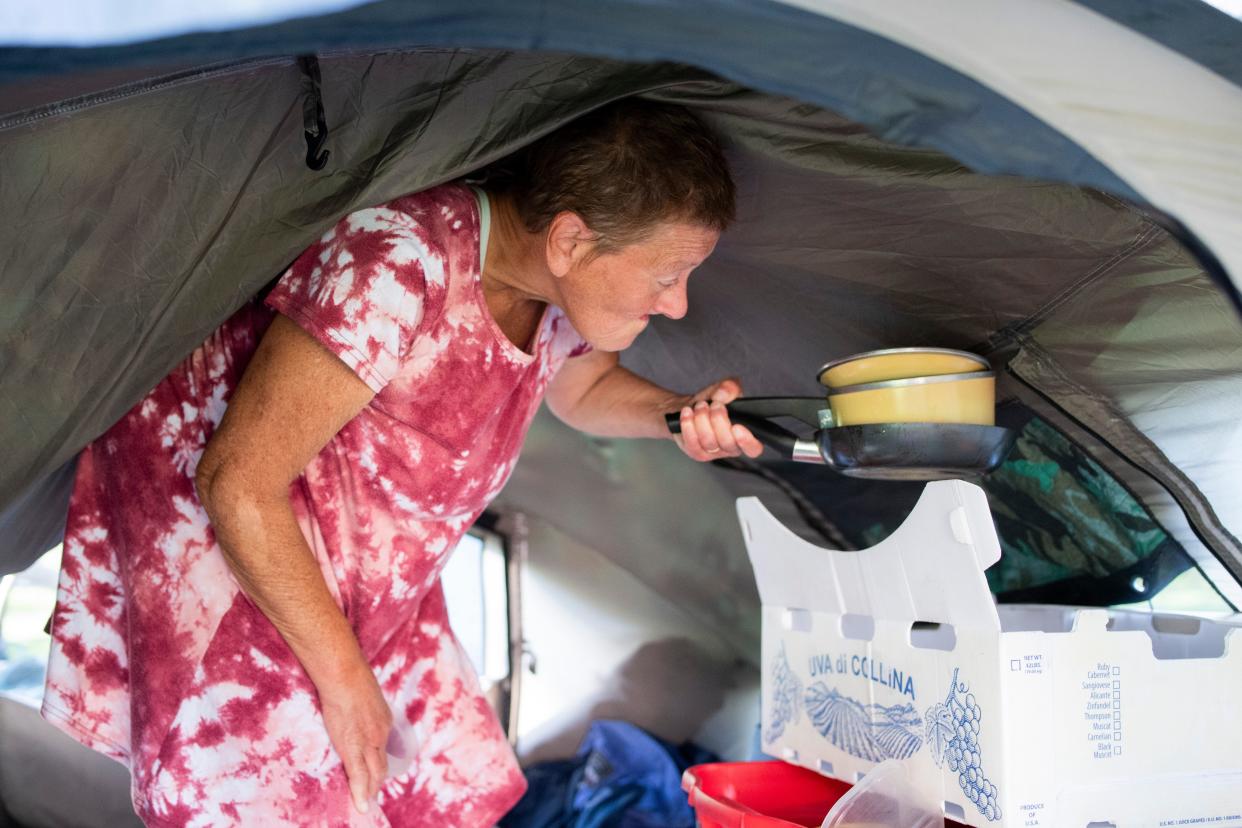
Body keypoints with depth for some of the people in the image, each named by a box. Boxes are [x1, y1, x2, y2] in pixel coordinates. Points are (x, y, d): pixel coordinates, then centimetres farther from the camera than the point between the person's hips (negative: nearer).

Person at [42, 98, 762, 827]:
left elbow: (587, 391, 14)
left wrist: (677, 412, -9)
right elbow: (238, 485, -28)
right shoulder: (398, 266, -35)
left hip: (359, 569, 7)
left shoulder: (567, 291, -10)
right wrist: (343, 676, -20)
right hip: (210, 527, -7)